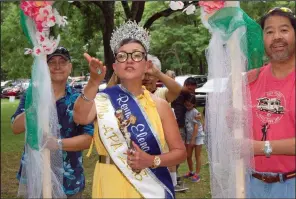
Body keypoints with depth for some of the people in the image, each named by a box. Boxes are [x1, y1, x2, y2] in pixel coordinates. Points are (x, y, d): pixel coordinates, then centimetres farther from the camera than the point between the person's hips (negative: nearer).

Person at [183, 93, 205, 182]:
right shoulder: (185, 112, 3)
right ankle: (191, 172, 28)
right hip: (189, 137, 6)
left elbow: (196, 126, -16)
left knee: (197, 156, 3)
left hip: (197, 136, -6)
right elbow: (186, 125, 8)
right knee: (188, 156, 11)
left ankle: (197, 174, 9)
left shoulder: (194, 112, -14)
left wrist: (193, 139, -17)